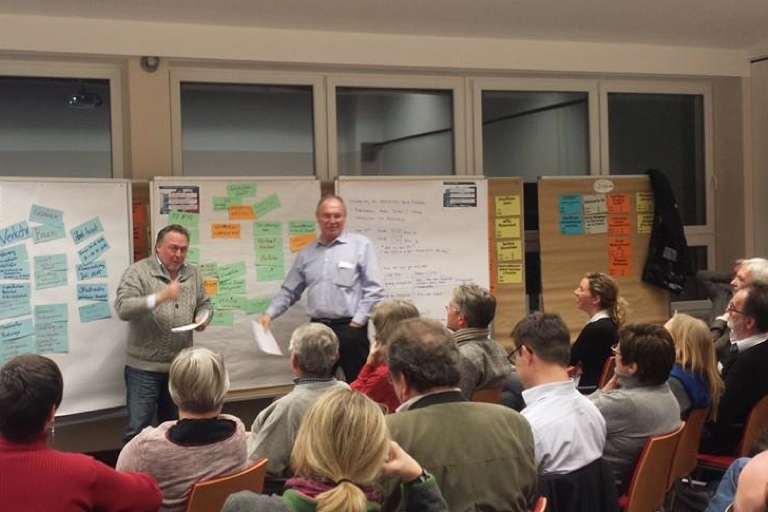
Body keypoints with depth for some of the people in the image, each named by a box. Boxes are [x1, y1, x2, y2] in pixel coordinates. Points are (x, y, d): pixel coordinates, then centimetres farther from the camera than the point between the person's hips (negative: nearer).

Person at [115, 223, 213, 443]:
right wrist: (160, 297, -31)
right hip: (144, 366, -5)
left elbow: (205, 304, 17)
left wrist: (202, 317, -6)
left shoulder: (193, 274, 8)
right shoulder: (137, 272, -8)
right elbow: (123, 308, -20)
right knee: (138, 430, -1)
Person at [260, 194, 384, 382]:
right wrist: (270, 314, 4)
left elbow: (373, 289, -6)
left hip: (350, 328, -4)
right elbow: (289, 290, 17)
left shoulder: (361, 245, -2)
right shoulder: (307, 253, 13)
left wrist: (357, 322, -12)